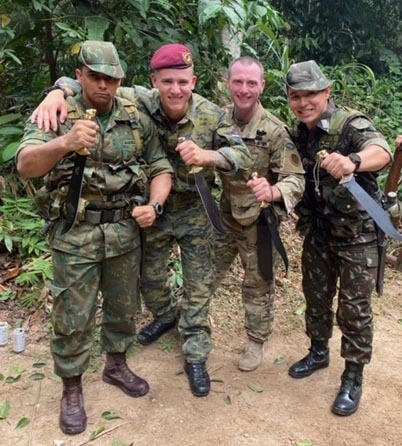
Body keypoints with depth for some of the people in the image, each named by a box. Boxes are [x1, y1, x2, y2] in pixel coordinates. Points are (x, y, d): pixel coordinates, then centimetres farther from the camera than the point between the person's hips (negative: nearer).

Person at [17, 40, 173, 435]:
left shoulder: (137, 120, 2)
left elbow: (161, 169, 6)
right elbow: (26, 166, -22)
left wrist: (153, 206, -14)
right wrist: (64, 143, -42)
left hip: (125, 230, 3)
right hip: (75, 234, -3)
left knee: (123, 305, 18)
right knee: (73, 317, 7)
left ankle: (116, 365, 42)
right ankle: (71, 389, 29)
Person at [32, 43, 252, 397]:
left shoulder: (212, 115, -18)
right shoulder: (140, 102, -16)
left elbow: (244, 159, -24)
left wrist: (209, 156, -44)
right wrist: (58, 92, -32)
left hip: (195, 211, -2)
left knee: (199, 285, 5)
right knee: (149, 277, 20)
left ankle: (196, 355, 24)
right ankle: (166, 315, 52)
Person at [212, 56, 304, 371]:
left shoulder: (275, 130, -17)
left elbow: (296, 179, -22)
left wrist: (273, 191, -42)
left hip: (257, 222, -3)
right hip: (221, 216, 4)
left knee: (258, 286, 13)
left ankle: (256, 341, 34)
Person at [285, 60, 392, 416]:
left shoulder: (351, 123, -18)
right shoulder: (300, 135, 3)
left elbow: (381, 151, -38)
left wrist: (352, 160, -60)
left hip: (358, 234, -6)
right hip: (318, 233, 6)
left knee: (354, 308, 2)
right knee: (316, 297, 18)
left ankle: (353, 378, 20)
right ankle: (319, 352, 40)